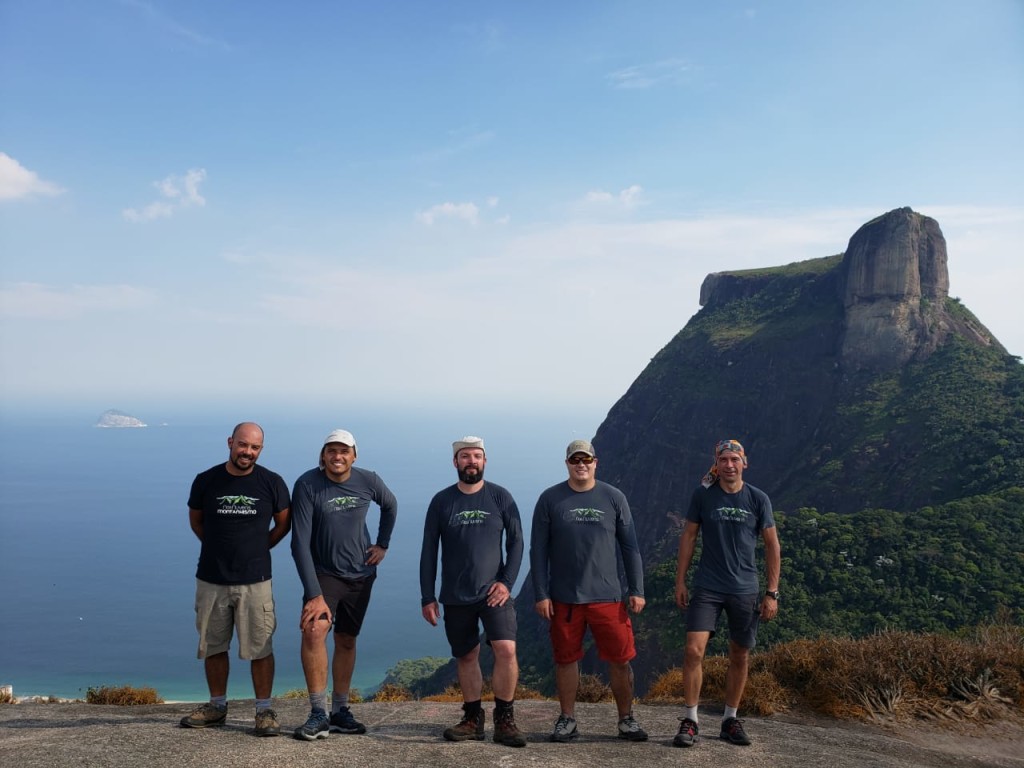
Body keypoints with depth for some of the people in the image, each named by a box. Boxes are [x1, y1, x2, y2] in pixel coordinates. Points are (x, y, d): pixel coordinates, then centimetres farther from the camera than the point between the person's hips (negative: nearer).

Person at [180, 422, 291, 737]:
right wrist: (220, 547, 11)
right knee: (213, 646, 13)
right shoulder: (206, 481, -1)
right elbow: (196, 521, 14)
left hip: (255, 580, -2)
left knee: (260, 648, 0)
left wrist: (258, 547, 7)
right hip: (211, 580, 2)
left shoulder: (272, 483, -4)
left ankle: (264, 710, 13)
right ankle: (217, 706, 29)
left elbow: (283, 523, 9)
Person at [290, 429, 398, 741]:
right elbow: (300, 543, -22)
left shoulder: (368, 481, -9)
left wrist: (382, 544, 6)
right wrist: (314, 594, -26)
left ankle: (340, 711, 25)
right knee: (314, 630, -24)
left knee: (346, 640, 11)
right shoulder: (307, 485, -20)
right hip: (324, 573, -3)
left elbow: (390, 505, 14)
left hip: (360, 573, 3)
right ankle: (319, 714, -14)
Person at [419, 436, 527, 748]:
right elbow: (428, 552, 4)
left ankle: (504, 719, 0)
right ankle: (472, 719, 24)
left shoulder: (500, 497, 0)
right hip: (455, 597, 2)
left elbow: (516, 541, 2)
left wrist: (507, 581, -9)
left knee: (506, 649, -15)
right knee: (466, 657, 9)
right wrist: (427, 597, 0)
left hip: (493, 592, -1)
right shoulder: (441, 501, 2)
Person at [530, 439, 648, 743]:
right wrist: (541, 594, -4)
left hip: (608, 596, 0)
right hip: (564, 598, 0)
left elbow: (629, 547, 5)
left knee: (620, 659, 4)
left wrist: (637, 590, 1)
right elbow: (538, 550, 1)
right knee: (566, 659, 8)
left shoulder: (613, 498, 3)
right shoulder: (550, 499, 0)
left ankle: (627, 720, 21)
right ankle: (567, 720, 23)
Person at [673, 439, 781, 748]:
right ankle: (689, 721, 1)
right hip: (707, 588, -1)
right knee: (694, 650, -11)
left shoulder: (758, 499, -2)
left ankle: (731, 720, 26)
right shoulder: (702, 495, -2)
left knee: (740, 657, 10)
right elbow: (688, 537, 4)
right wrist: (680, 581, 1)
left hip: (745, 590, 1)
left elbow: (772, 545, 3)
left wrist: (772, 593, -1)